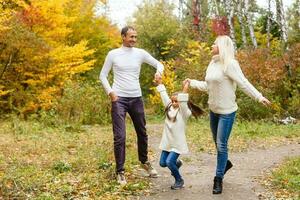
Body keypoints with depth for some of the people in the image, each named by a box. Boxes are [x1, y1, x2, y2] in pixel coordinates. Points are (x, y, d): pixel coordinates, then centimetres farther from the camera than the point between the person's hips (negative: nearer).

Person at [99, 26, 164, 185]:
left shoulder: (140, 53, 4)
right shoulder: (113, 54, -1)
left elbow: (158, 64, 10)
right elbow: (103, 75, 4)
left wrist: (159, 71, -14)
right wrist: (110, 92, -10)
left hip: (136, 98, 3)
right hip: (119, 99, -3)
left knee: (142, 133, 15)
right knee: (120, 136, -8)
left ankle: (144, 161, 37)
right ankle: (120, 172, 3)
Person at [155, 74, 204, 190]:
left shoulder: (184, 112, -11)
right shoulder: (169, 108, 6)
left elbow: (183, 103, -31)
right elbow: (164, 96, 11)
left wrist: (185, 91, -41)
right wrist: (160, 84, 11)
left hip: (178, 143, -7)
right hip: (167, 142, 7)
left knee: (169, 162, -18)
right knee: (162, 163, 11)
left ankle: (179, 180, 5)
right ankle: (177, 163, 42)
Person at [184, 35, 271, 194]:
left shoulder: (230, 63, -15)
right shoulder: (213, 64, 9)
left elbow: (243, 83, -19)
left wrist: (259, 97, -26)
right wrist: (192, 82, 20)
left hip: (227, 111, -8)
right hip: (213, 110, 8)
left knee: (221, 144, -5)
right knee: (218, 143, 19)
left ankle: (218, 179, 5)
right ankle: (225, 163, 45)